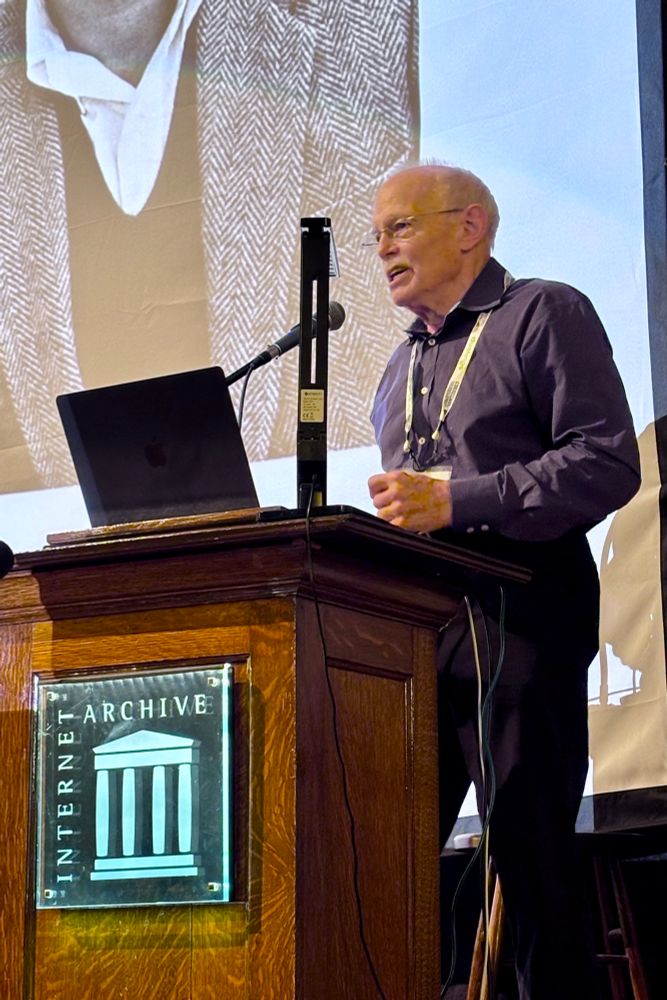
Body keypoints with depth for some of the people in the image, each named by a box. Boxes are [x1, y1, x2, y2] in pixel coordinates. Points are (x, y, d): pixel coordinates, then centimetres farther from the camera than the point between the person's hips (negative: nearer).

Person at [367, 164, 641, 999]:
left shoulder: (545, 315, 2)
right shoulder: (404, 365, 25)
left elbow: (607, 462, -11)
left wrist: (456, 503, -16)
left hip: (518, 626, -7)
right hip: (412, 632, 7)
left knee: (533, 861, -5)